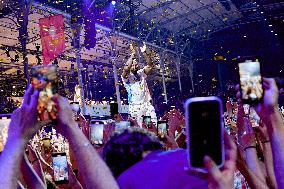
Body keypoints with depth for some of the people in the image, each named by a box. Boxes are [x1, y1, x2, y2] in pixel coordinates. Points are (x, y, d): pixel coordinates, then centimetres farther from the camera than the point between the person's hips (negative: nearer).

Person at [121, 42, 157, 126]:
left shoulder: (141, 73, 11)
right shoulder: (126, 76, -2)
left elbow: (150, 65, -3)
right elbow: (126, 69, -24)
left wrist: (145, 53, -15)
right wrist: (133, 54, -18)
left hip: (147, 104, 4)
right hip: (135, 107, -4)